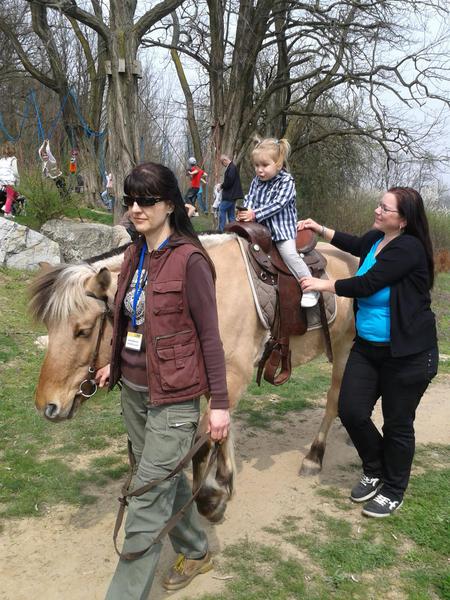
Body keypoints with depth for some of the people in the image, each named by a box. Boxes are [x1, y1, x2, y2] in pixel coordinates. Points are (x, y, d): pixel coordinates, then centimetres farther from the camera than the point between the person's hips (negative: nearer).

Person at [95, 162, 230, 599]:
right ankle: (196, 552, 46)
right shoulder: (134, 255, 5)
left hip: (172, 398, -8)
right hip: (133, 389, 8)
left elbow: (209, 336, -14)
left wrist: (220, 404, -12)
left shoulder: (189, 260, -17)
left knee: (147, 501, -1)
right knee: (166, 478, 23)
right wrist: (115, 364, 19)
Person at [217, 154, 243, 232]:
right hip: (231, 195, 10)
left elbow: (229, 181, -24)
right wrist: (222, 185, 9)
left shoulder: (231, 168, -17)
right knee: (231, 213, 12)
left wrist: (222, 186, -9)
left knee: (222, 210, -7)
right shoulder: (232, 167, 15)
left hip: (230, 195, -10)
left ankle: (221, 230, -6)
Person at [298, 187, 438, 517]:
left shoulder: (408, 248, -19)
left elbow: (367, 284, -24)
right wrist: (320, 229, 22)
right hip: (367, 347, 8)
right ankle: (374, 472, 31)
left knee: (397, 424, 7)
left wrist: (323, 284, -15)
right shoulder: (375, 239, 5)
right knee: (351, 411, 5)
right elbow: (353, 243, 29)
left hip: (407, 354, -7)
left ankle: (393, 492, 29)